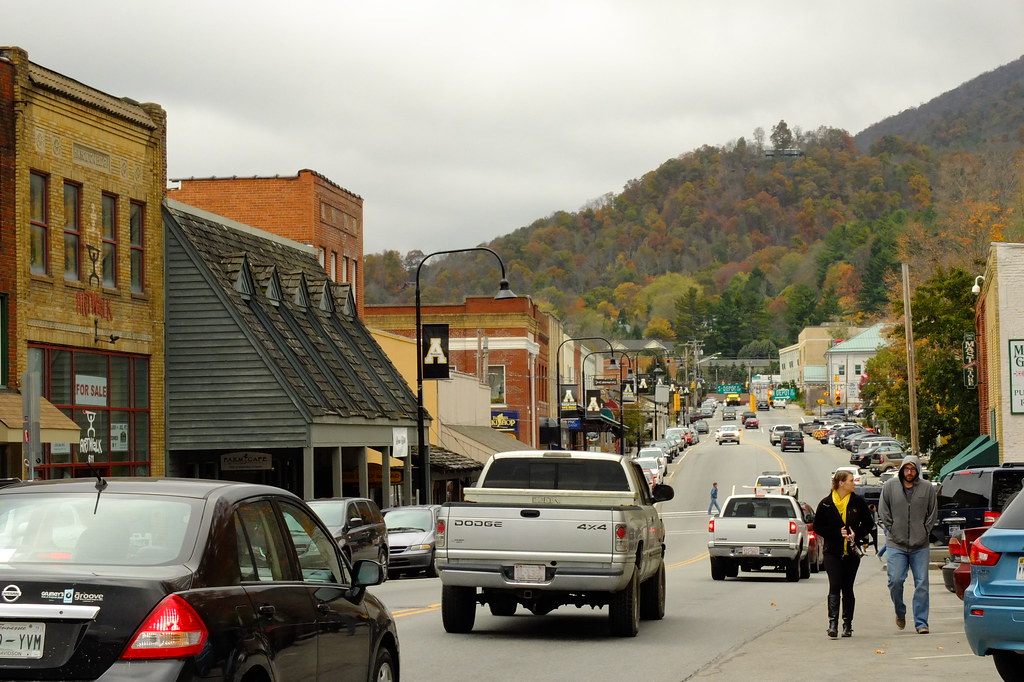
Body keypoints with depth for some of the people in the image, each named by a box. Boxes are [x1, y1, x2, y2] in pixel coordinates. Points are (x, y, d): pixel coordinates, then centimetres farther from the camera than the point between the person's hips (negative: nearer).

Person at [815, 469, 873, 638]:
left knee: (847, 588, 7)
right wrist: (838, 533, -12)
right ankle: (833, 623, -17)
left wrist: (856, 534, -9)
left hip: (852, 552, 2)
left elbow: (868, 523, 9)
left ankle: (848, 625, 14)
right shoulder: (826, 504, -2)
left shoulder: (858, 501, 2)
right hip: (833, 552, -2)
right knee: (835, 586, -12)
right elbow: (818, 527, 1)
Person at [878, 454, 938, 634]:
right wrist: (891, 529, 1)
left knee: (922, 584, 0)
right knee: (895, 581, -7)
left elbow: (933, 513, 10)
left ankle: (921, 623, 6)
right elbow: (883, 511, 7)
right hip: (896, 545, 0)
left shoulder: (927, 488, 2)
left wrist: (925, 531, 3)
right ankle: (900, 613, 19)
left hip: (920, 545, 0)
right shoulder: (890, 486, 1)